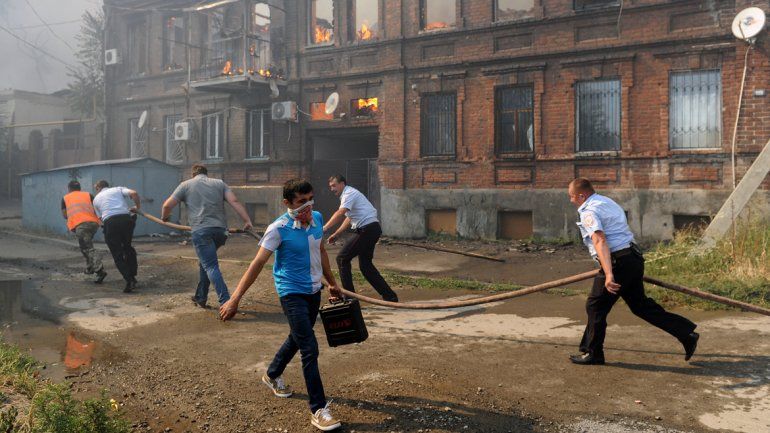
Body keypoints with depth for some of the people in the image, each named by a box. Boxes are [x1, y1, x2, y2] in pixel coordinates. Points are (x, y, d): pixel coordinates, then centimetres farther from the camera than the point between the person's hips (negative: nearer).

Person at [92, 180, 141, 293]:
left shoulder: (96, 198, 26)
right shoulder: (118, 189, 22)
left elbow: (100, 217, 21)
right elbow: (134, 193, 3)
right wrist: (138, 207, 15)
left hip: (109, 222, -1)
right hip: (126, 218, 1)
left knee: (117, 254, 5)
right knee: (127, 247, 21)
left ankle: (129, 280, -7)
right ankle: (132, 276, 19)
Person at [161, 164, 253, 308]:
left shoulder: (186, 185, 14)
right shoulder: (219, 183, 18)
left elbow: (167, 205, 12)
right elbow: (234, 201, 4)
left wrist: (164, 217, 32)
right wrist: (247, 220, 1)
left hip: (201, 231, -4)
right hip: (220, 230, 4)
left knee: (211, 267, -7)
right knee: (205, 262, 23)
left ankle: (226, 302, -20)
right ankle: (200, 298, 30)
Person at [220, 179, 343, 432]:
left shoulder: (317, 219, -1)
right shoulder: (278, 229, -19)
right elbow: (257, 264, -20)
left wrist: (332, 283, 22)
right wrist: (235, 299, -23)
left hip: (314, 290, 7)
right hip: (292, 292, -7)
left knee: (297, 338, 23)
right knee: (310, 349, -11)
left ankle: (272, 376, 48)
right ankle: (318, 410, -2)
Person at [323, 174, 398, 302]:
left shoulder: (349, 193, -10)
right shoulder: (349, 194, 22)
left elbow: (340, 213, -26)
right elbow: (349, 218, 28)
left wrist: (324, 229, -33)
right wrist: (336, 234, 20)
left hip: (367, 229, -10)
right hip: (372, 229, 10)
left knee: (342, 259, -3)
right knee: (365, 265, 14)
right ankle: (390, 296, 15)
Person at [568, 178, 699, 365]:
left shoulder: (589, 212, -12)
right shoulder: (607, 202, 19)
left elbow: (600, 242, -27)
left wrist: (608, 275, -35)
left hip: (619, 262, -10)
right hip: (634, 258, 10)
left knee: (595, 306, 3)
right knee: (640, 304, 18)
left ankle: (592, 353, 12)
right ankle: (687, 333, 19)